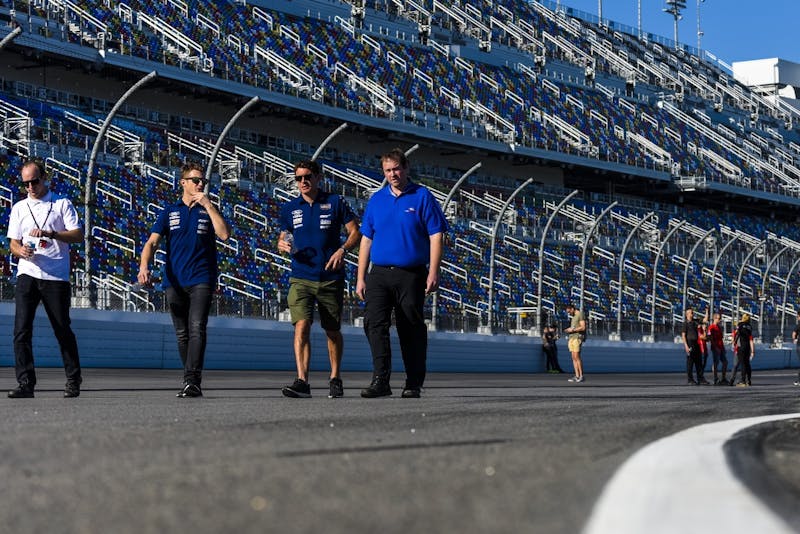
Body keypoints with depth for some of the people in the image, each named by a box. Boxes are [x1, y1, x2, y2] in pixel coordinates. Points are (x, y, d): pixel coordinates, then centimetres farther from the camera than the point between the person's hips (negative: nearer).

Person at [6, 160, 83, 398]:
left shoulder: (62, 204, 5)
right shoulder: (19, 208, 15)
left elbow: (78, 235, -4)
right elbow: (13, 243, 13)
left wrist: (49, 233, -18)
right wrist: (21, 250, -11)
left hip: (57, 277, -2)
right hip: (27, 274, 2)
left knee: (63, 330, 2)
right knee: (21, 329, -9)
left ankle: (73, 381, 15)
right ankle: (25, 383, -9)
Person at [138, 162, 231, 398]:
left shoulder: (208, 211, 10)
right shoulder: (169, 212, 12)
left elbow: (224, 234, -8)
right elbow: (152, 242, 3)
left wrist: (208, 205, -8)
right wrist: (144, 266, -15)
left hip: (201, 280, -2)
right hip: (174, 281, 2)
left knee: (197, 329, -17)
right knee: (182, 334, 6)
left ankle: (192, 381, -25)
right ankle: (191, 381, 16)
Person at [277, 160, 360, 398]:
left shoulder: (335, 202, 2)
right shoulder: (289, 208, 9)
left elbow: (355, 232, 3)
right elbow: (282, 238, 19)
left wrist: (342, 250, -15)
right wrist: (282, 245, -5)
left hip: (331, 278, -1)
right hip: (301, 278, 1)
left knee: (333, 331, 11)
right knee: (302, 325, -17)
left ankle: (335, 379, 27)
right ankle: (302, 381, -23)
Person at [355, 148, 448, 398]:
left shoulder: (422, 197, 1)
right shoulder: (376, 199, 12)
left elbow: (436, 236, -3)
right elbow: (366, 239, 14)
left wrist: (433, 273, -11)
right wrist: (361, 278, 9)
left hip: (411, 275, -3)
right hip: (379, 273, 3)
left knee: (411, 330, 3)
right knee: (374, 322, -13)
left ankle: (414, 384, 11)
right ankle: (381, 380, -17)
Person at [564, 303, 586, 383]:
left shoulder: (580, 314, -6)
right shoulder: (573, 316, 22)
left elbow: (583, 327, -14)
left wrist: (572, 330, -12)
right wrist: (569, 330, 10)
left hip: (577, 337, -9)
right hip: (571, 337, 9)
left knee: (577, 357, -13)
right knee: (574, 358, 3)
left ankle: (581, 376, -10)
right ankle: (577, 376, 2)